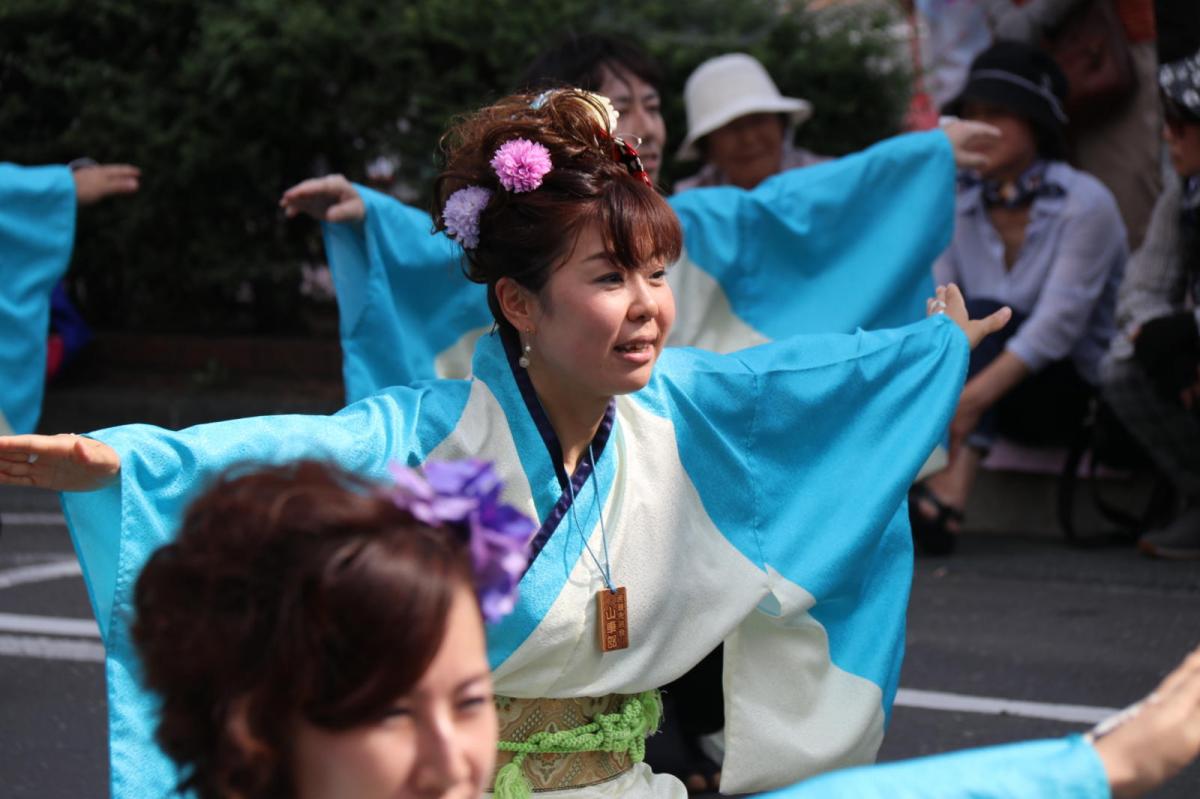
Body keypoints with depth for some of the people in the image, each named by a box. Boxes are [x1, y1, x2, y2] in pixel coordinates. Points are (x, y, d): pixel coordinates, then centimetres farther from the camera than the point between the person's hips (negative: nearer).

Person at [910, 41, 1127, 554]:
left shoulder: (1085, 204, -12)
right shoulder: (962, 207, 5)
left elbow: (1058, 323, -22)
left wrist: (973, 398, -34)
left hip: (1076, 392, -5)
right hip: (1003, 397, 5)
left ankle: (948, 497, -47)